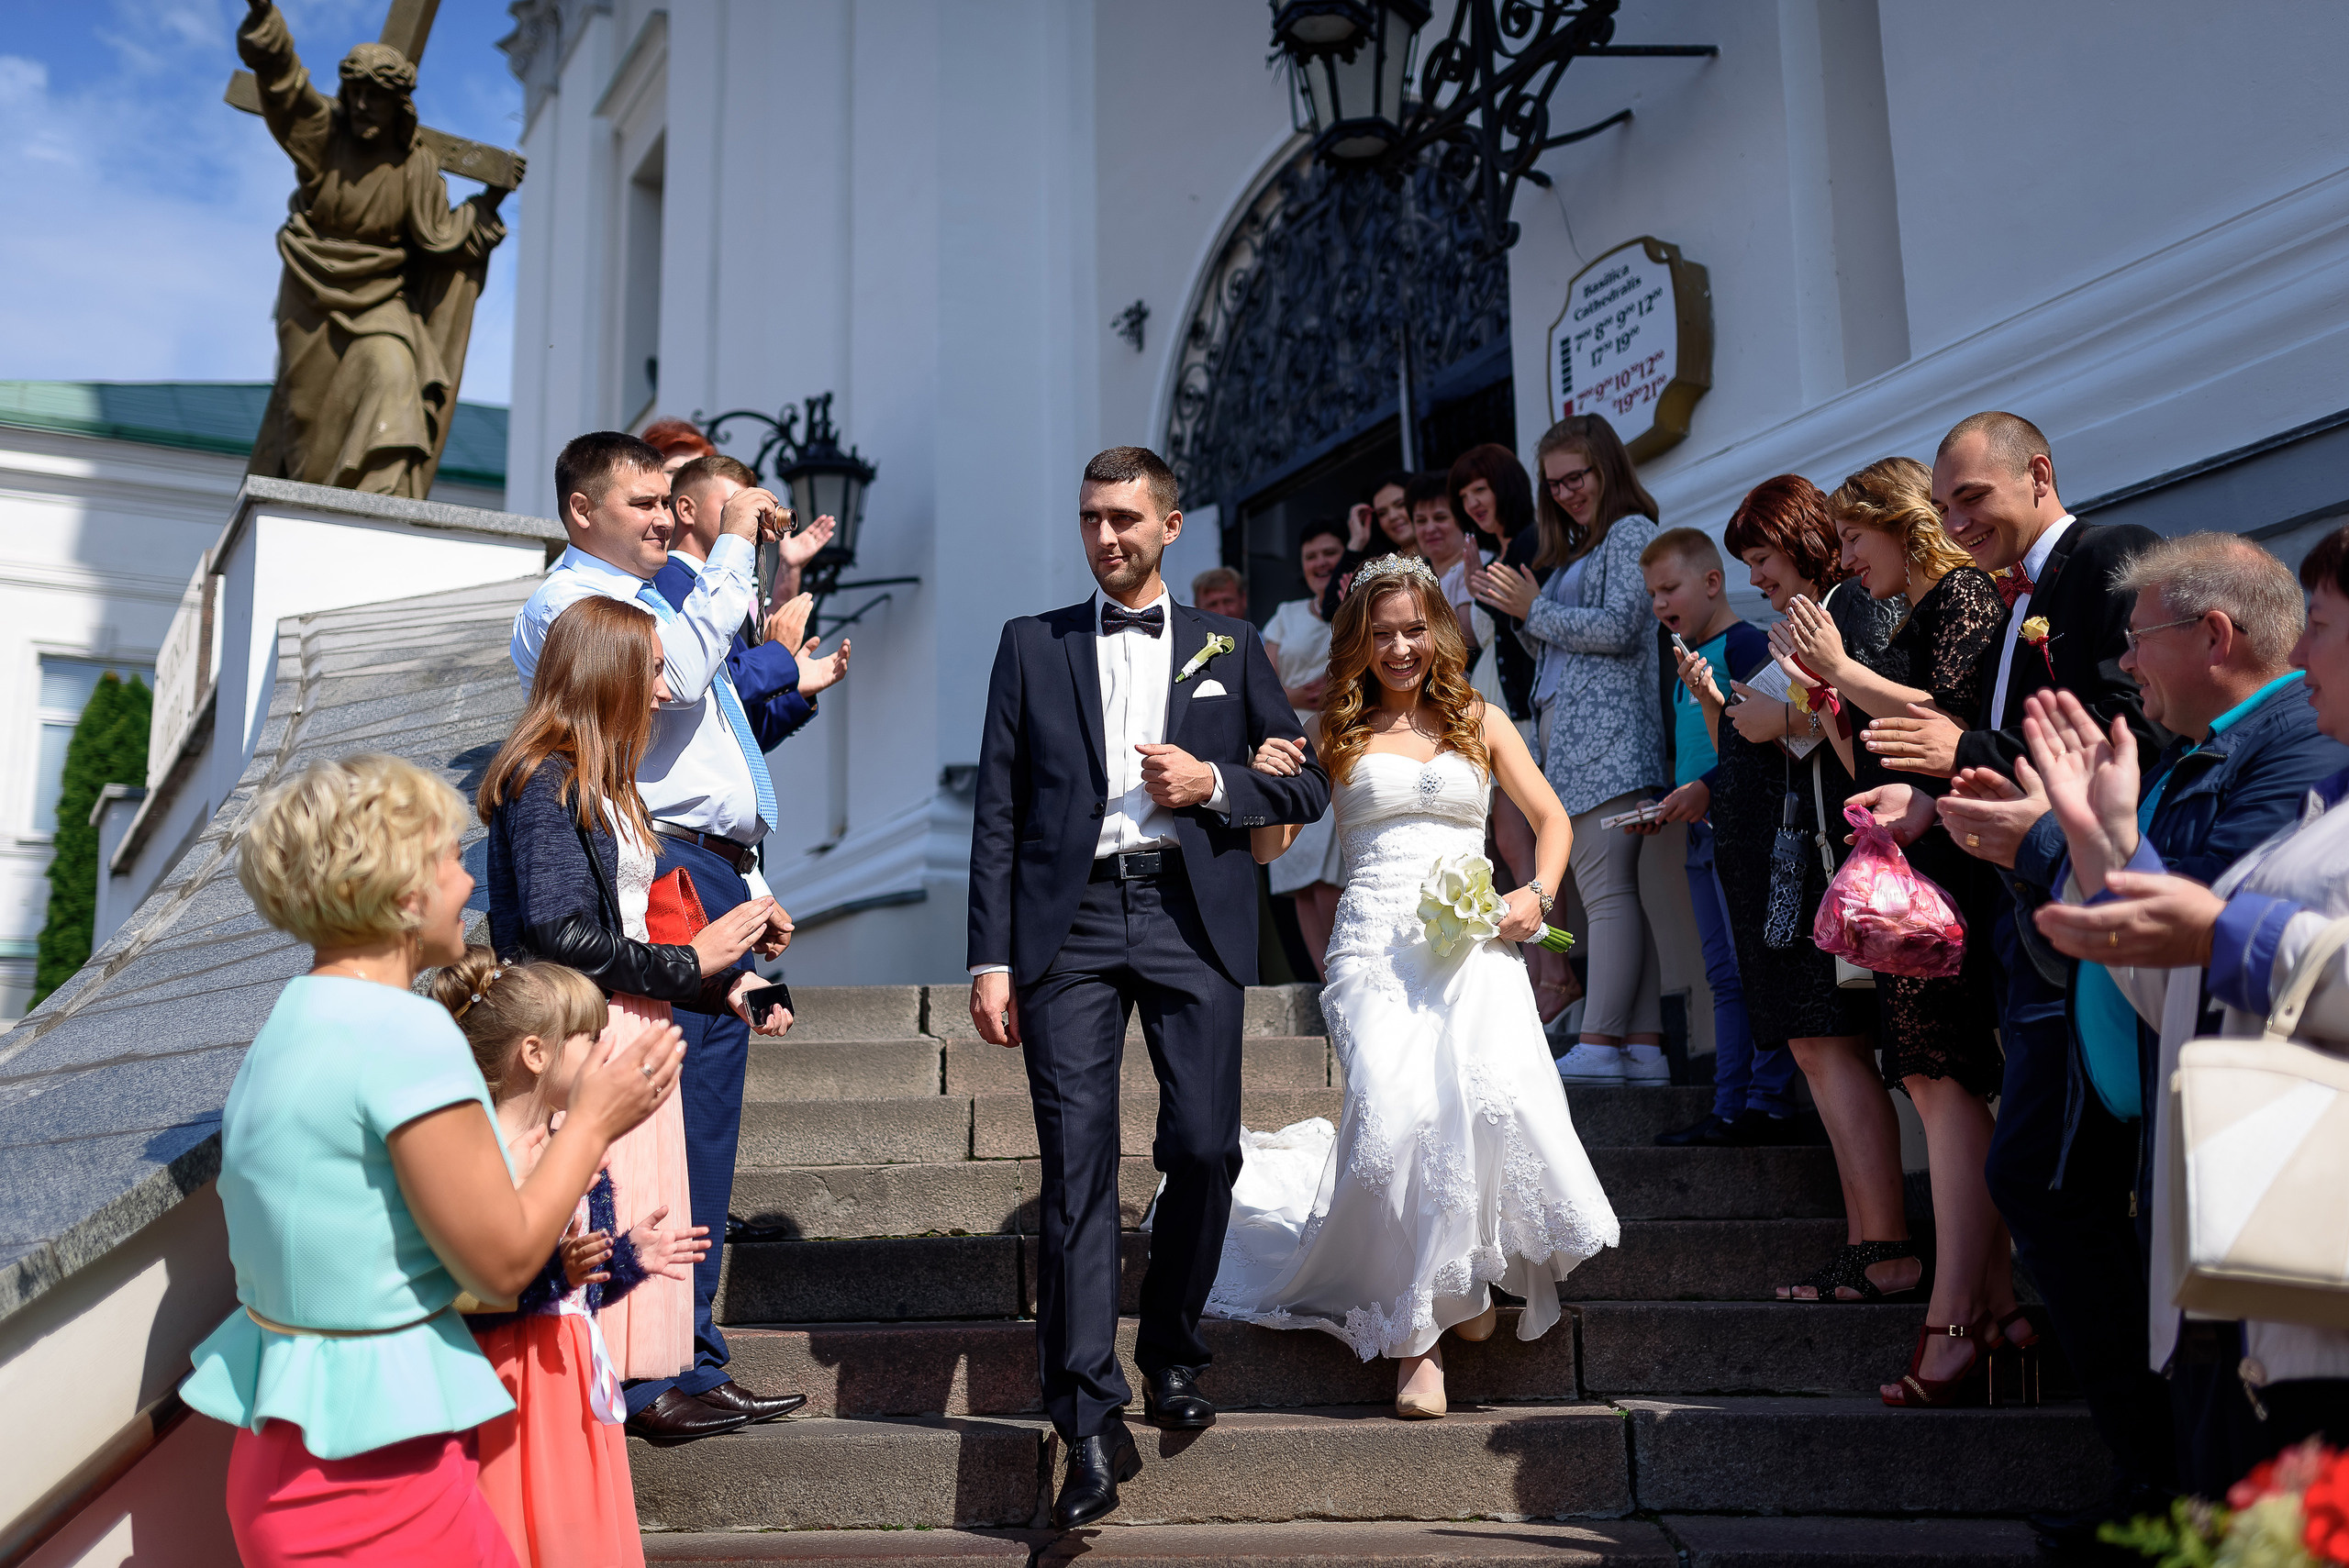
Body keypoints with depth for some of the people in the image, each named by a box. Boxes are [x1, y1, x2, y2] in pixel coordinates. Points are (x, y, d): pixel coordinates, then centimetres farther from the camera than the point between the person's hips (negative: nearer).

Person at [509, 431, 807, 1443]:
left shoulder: (658, 602, 26)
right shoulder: (567, 603, -2)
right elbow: (676, 669, -23)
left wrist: (754, 892, 24)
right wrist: (732, 548, -14)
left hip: (717, 883, 10)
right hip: (664, 877, -9)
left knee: (705, 1134, 11)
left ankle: (691, 1365, 19)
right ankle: (648, 1377, -2)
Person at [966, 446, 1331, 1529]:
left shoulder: (1230, 649, 15)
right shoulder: (1031, 644, 13)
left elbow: (1307, 786, 14)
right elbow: (998, 810, 8)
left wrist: (1214, 782, -6)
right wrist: (991, 958, 0)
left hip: (1192, 920, 1)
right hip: (1070, 922, 0)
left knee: (1204, 1149, -2)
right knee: (1076, 1163, -6)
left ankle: (1172, 1357, 24)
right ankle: (1092, 1424, -3)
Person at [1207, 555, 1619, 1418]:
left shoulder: (1480, 720, 17)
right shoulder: (1337, 733, 13)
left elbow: (1550, 815, 20)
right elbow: (1272, 845, 12)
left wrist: (1538, 894, 2)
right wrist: (1264, 783, -9)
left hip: (1474, 940, 1)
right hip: (1375, 942, -1)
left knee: (1500, 1093, -26)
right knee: (1395, 1115, -23)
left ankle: (1473, 1274, 1)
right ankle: (1414, 1331, -8)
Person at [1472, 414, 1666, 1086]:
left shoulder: (1631, 531, 1)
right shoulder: (1579, 550, 27)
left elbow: (1617, 627, -12)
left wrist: (1534, 609, -5)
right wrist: (1504, 606, 12)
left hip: (1606, 732, -9)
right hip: (1566, 734, 9)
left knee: (1606, 890, -13)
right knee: (1615, 892, 4)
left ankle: (1600, 1046, -16)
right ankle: (1644, 1046, 4)